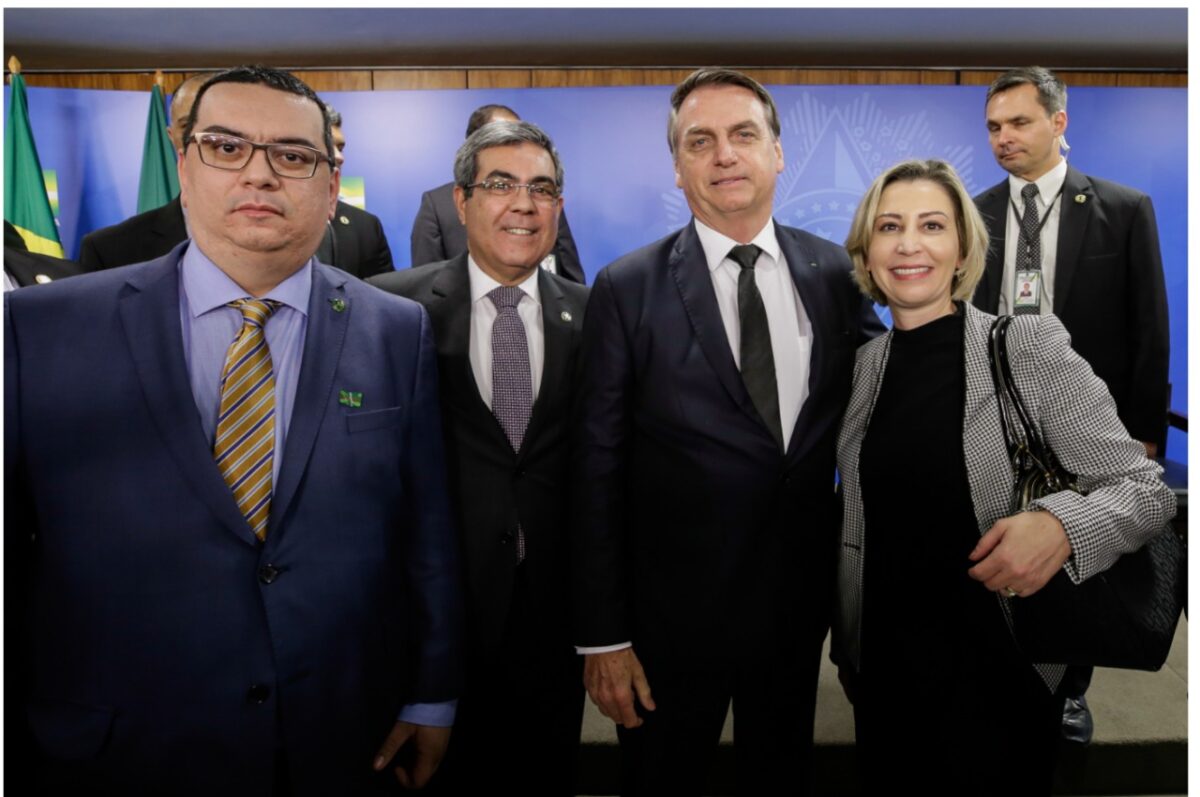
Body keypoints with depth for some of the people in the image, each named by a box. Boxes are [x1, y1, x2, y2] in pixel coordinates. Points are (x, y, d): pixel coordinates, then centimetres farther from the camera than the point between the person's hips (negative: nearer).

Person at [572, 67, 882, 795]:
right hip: (674, 608, -2)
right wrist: (603, 635, -9)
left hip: (801, 600, 3)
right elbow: (598, 471, -9)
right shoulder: (627, 290, -10)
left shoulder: (837, 273, -1)